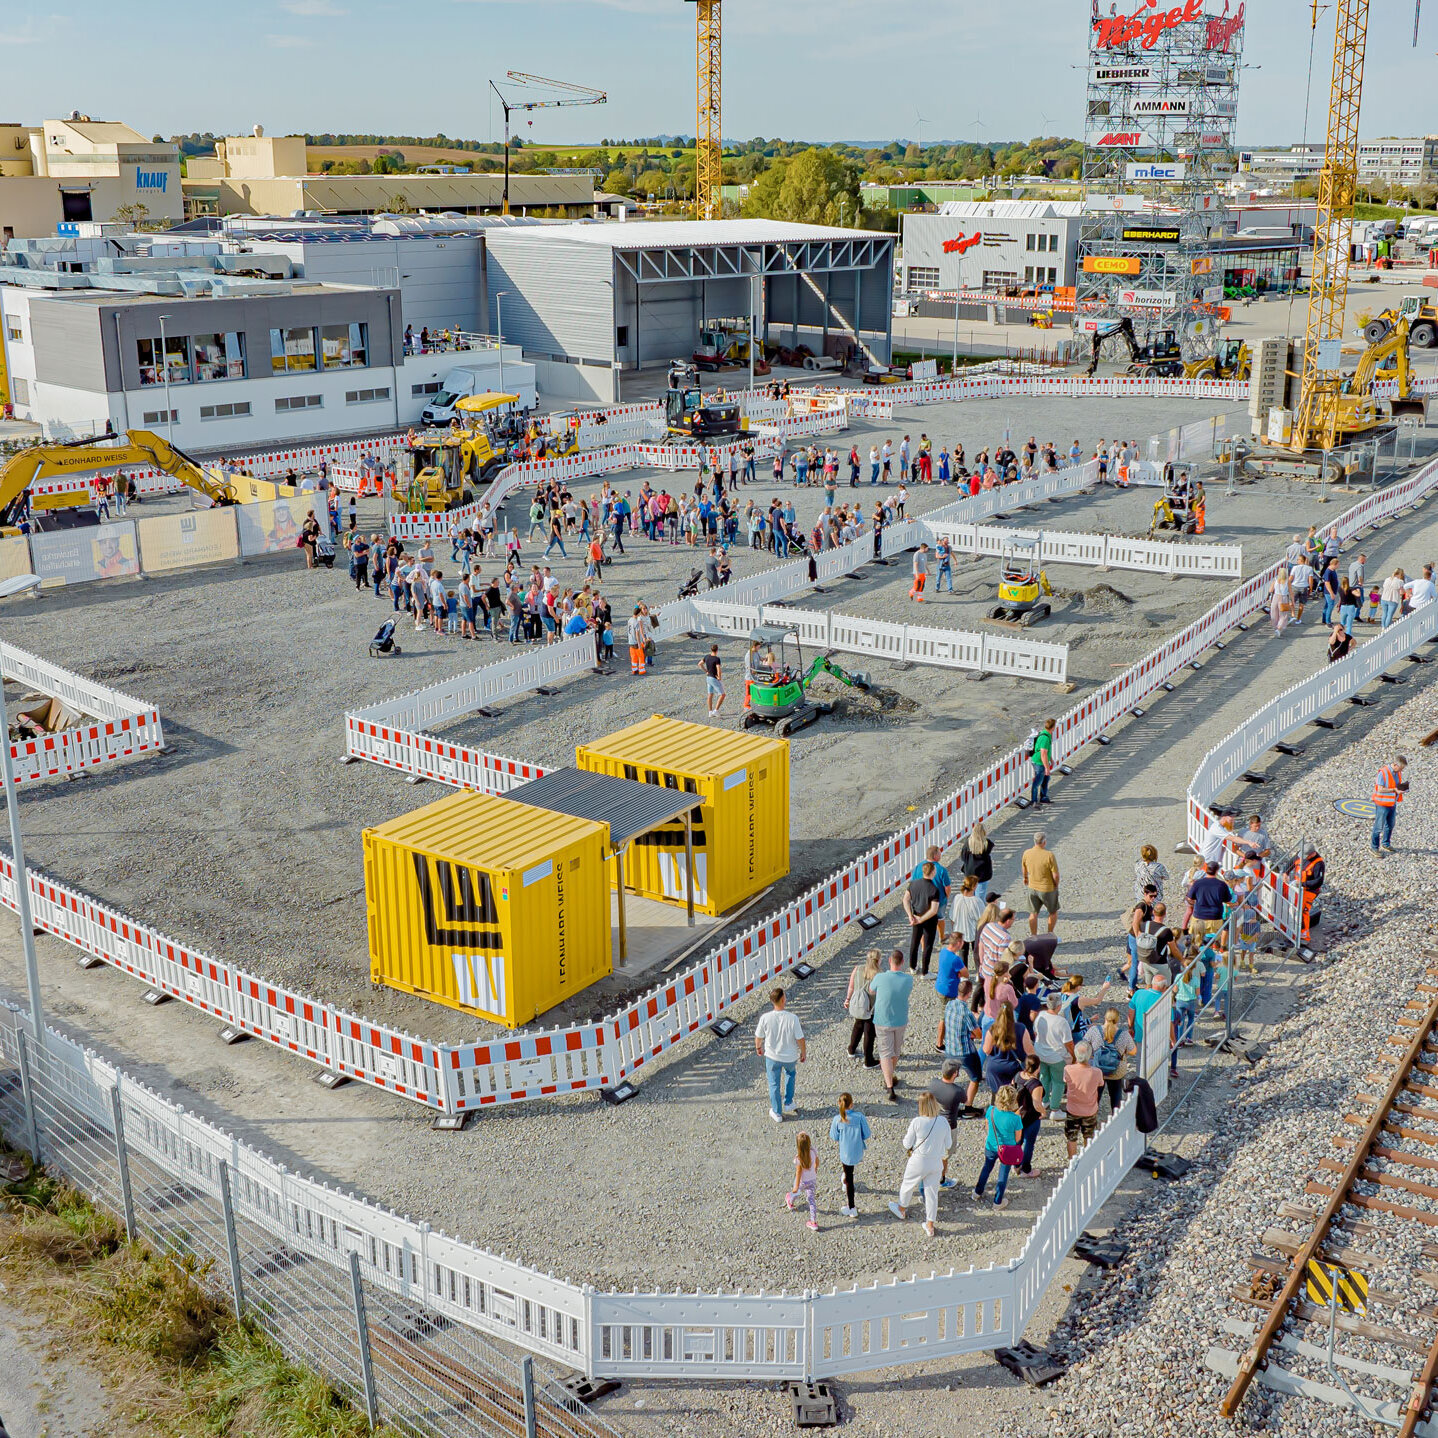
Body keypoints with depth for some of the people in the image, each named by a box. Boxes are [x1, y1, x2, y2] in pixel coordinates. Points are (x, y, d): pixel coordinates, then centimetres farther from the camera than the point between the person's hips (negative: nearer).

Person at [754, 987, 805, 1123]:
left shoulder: (765, 1018, -22)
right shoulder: (792, 1019, -26)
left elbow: (759, 1037, -7)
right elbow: (800, 1039, -17)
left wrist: (758, 1047, 15)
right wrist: (804, 1053, 3)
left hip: (772, 1056, 0)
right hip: (790, 1057, 0)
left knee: (774, 1084, 20)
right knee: (790, 1073, 33)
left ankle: (777, 1113, 32)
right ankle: (788, 1103, 38)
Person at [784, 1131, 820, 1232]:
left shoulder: (799, 1158, -32)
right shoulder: (813, 1152, -17)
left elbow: (799, 1173, -24)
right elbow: (817, 1162, 1)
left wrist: (796, 1186, -13)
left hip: (803, 1182, -3)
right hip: (813, 1180, 3)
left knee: (796, 1193, 29)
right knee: (812, 1200, 14)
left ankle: (790, 1203, 61)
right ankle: (814, 1222, 17)